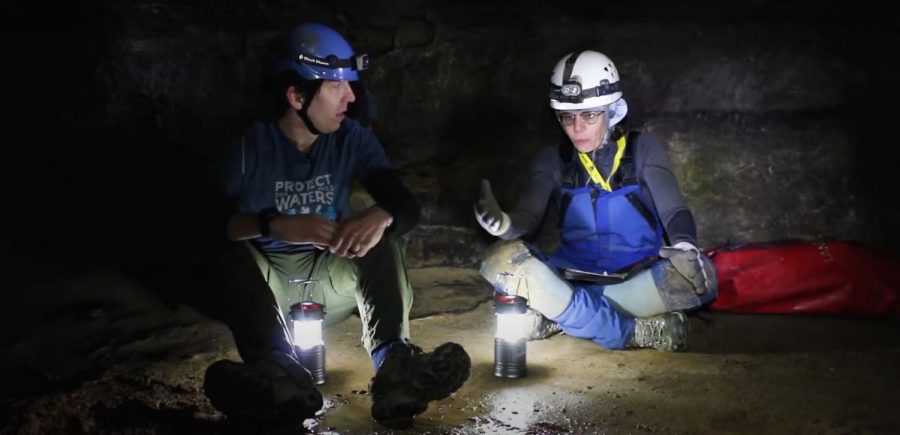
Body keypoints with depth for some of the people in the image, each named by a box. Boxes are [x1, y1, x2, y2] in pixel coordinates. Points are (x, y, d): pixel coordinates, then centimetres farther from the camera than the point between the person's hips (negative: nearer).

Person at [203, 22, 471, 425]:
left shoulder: (352, 139, -5)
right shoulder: (250, 147, -13)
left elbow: (407, 205, -14)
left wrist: (381, 216, -39)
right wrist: (277, 225, -43)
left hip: (334, 282, 2)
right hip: (267, 284, -2)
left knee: (380, 237, -24)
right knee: (239, 252, -31)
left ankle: (392, 362, -44)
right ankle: (277, 369, -53)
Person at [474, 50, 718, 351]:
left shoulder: (642, 149, 2)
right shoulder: (552, 161, 6)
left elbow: (673, 210, -6)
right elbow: (527, 218, -6)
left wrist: (685, 247, -29)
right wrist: (503, 224, -30)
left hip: (638, 280, -1)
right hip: (572, 278, 1)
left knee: (699, 277, -32)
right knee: (501, 260, -26)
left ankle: (559, 316, -24)